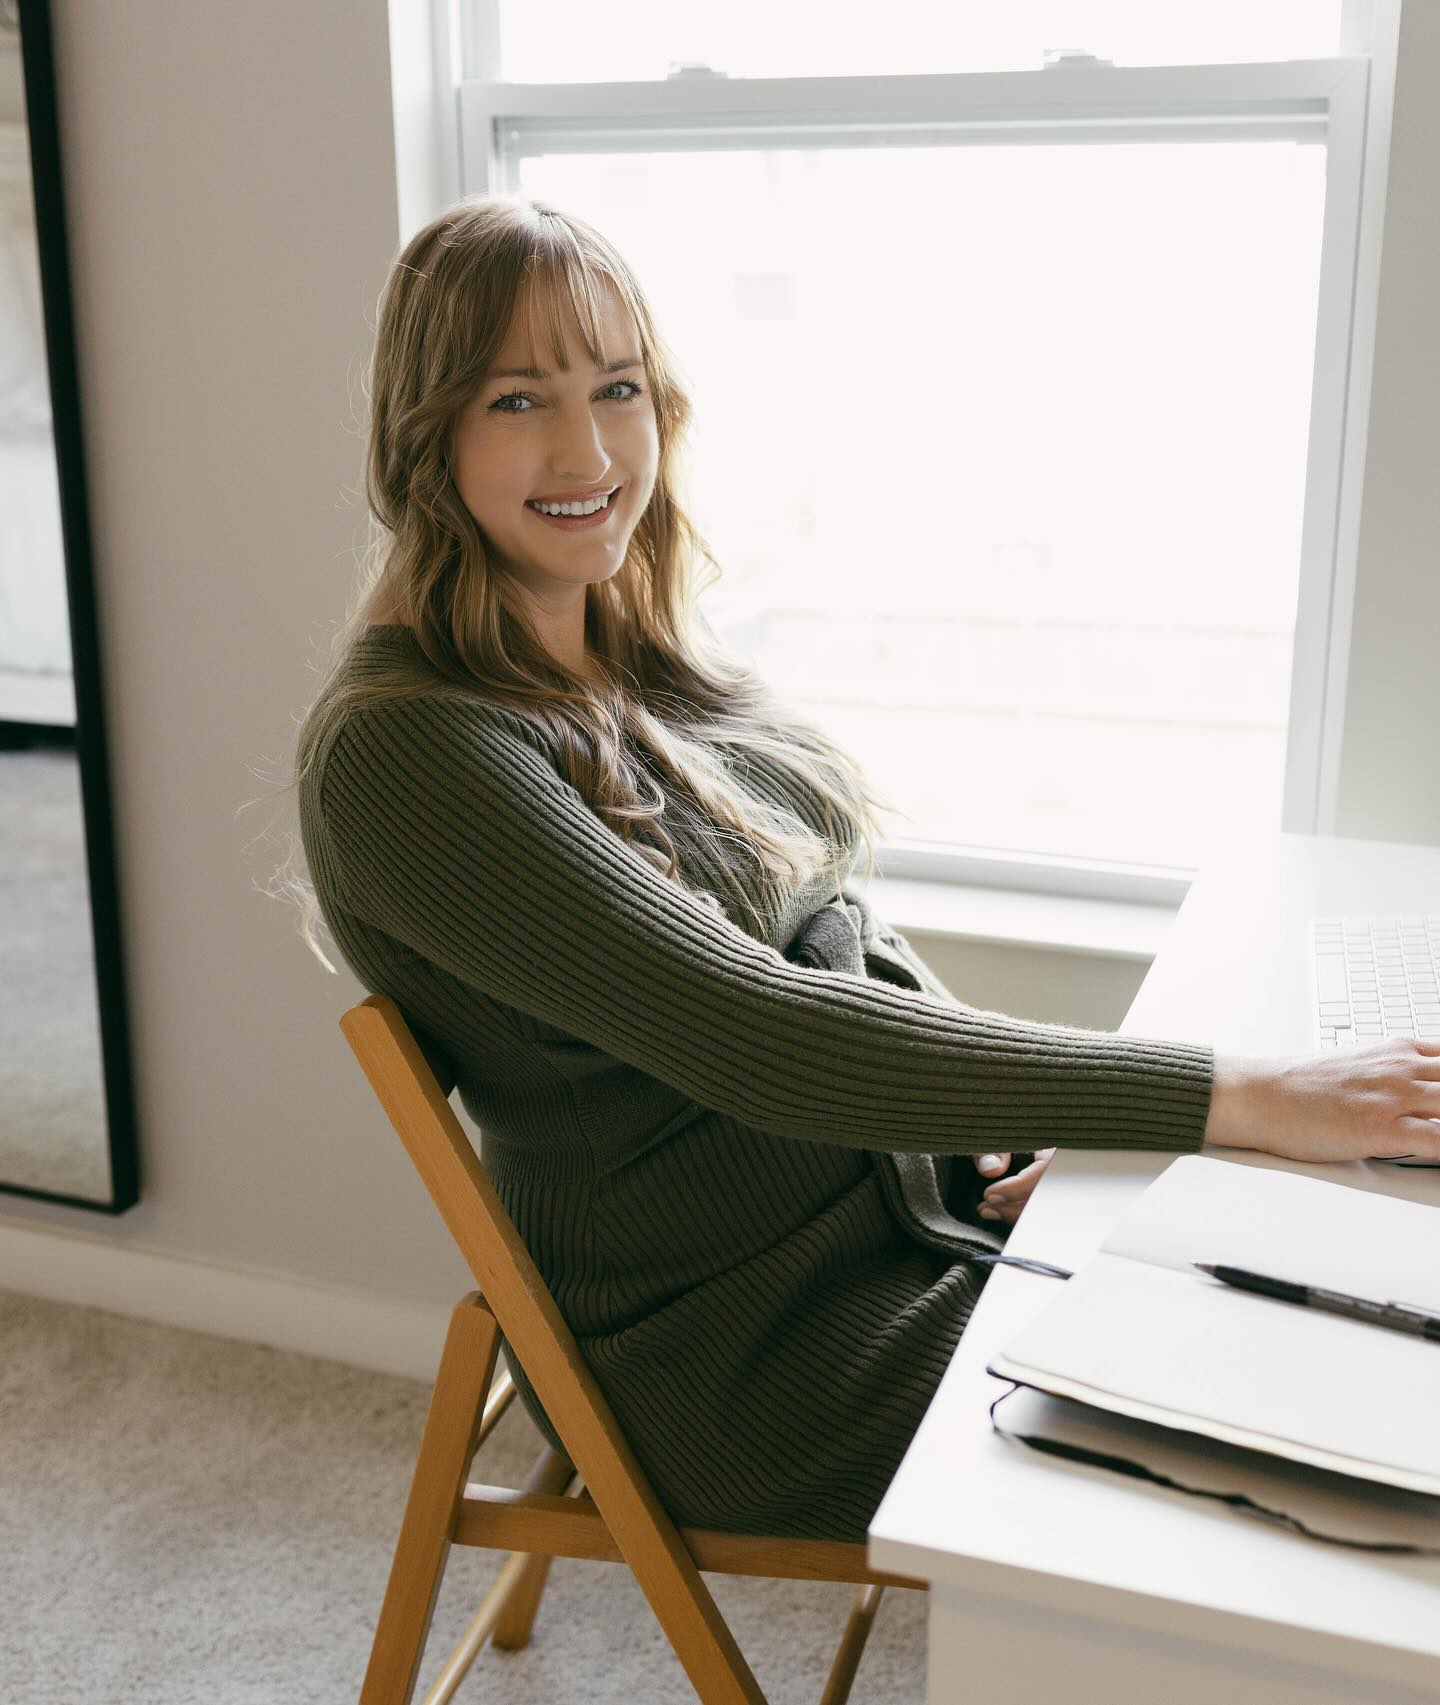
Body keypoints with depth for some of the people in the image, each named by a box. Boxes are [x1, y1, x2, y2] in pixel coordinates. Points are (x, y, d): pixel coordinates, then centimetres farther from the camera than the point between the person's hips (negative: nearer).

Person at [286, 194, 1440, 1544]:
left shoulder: (641, 658, 6)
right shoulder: (402, 753, -21)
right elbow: (751, 1035, -28)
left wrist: (1010, 1117, -5)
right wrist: (1233, 1097, -28)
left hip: (920, 1200, 8)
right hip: (735, 1352, -7)